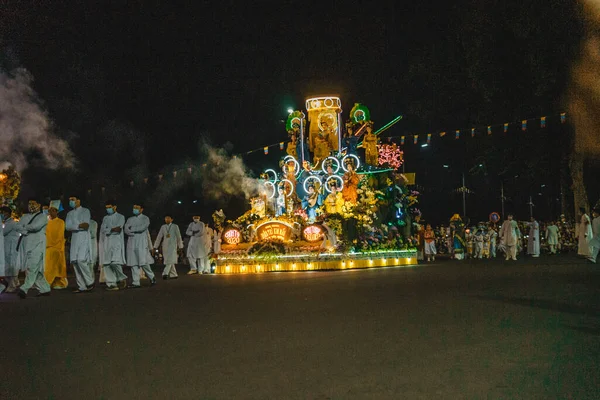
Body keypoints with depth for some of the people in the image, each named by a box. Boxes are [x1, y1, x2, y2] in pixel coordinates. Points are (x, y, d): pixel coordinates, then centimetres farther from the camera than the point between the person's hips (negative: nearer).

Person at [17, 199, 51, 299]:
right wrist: (27, 231, -10)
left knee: (33, 267, -16)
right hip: (27, 245, 7)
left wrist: (25, 228, 1)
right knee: (36, 269, 6)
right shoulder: (25, 217, 21)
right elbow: (18, 227, 7)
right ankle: (44, 289, 13)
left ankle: (25, 288, -24)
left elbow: (36, 226, -15)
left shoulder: (42, 216, 2)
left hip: (37, 244, -7)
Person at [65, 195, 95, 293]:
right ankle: (82, 286, 2)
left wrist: (74, 226, -6)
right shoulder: (70, 213, 19)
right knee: (75, 262, -1)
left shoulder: (85, 211, 4)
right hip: (74, 239, 6)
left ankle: (90, 282, -7)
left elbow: (86, 225, -10)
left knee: (81, 260, -19)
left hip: (84, 238, -6)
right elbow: (67, 226, 2)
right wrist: (79, 225, -11)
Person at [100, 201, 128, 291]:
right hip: (107, 242, 5)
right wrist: (112, 229, -10)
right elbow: (102, 230, 3)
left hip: (117, 242, -5)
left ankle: (122, 278, 4)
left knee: (115, 262, -18)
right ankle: (111, 284, -2)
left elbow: (118, 229, -9)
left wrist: (107, 231, -5)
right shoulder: (105, 218, 19)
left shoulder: (120, 217, 7)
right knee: (106, 264, -4)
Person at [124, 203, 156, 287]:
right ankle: (135, 282, 1)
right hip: (131, 244, 4)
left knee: (144, 263, -8)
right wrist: (134, 233, -13)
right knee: (133, 263, -1)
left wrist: (132, 229, -4)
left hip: (142, 243, -4)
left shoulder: (145, 219, 5)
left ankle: (152, 278, 12)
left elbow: (142, 228, -13)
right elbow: (126, 230, 2)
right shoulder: (130, 219, 16)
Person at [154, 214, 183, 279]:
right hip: (165, 245, 4)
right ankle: (173, 275, 12)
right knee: (168, 260, 4)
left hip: (173, 245, -4)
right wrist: (155, 246, 4)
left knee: (170, 260, -18)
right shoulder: (163, 227, 10)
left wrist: (180, 246, 2)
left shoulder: (175, 226, 2)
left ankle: (165, 273, -26)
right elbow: (159, 237, 9)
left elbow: (179, 237, 4)